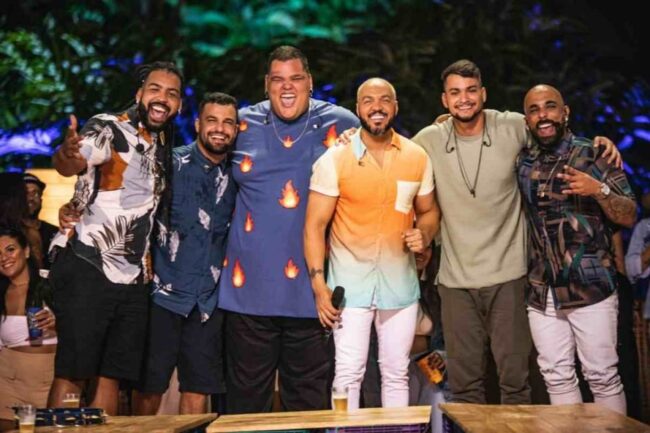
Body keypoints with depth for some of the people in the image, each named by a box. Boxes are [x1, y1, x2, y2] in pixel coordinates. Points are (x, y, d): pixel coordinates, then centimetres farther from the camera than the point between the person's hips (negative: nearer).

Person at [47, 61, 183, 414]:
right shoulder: (108, 128, -6)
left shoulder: (165, 149, 15)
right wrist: (67, 154, -50)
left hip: (133, 277, 7)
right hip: (88, 269, -7)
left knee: (112, 377, 9)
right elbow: (74, 162, -27)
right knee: (72, 373, -6)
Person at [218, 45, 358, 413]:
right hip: (249, 284, 1)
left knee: (309, 400, 9)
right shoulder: (245, 123, 7)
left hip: (311, 287, -1)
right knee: (247, 400, 9)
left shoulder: (340, 125, 2)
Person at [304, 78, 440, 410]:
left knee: (396, 373, 11)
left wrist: (424, 234, -8)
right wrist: (319, 284, -13)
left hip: (400, 281, 3)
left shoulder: (417, 157, 3)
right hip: (350, 282, -3)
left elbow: (429, 211, 16)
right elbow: (315, 225, -6)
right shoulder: (334, 159, -6)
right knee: (349, 373, -2)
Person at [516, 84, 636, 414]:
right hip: (541, 292, 4)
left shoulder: (593, 155, -2)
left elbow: (629, 217, -3)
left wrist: (599, 190, -23)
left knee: (602, 375, -1)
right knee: (556, 375, 8)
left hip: (591, 288, -4)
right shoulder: (521, 162, 9)